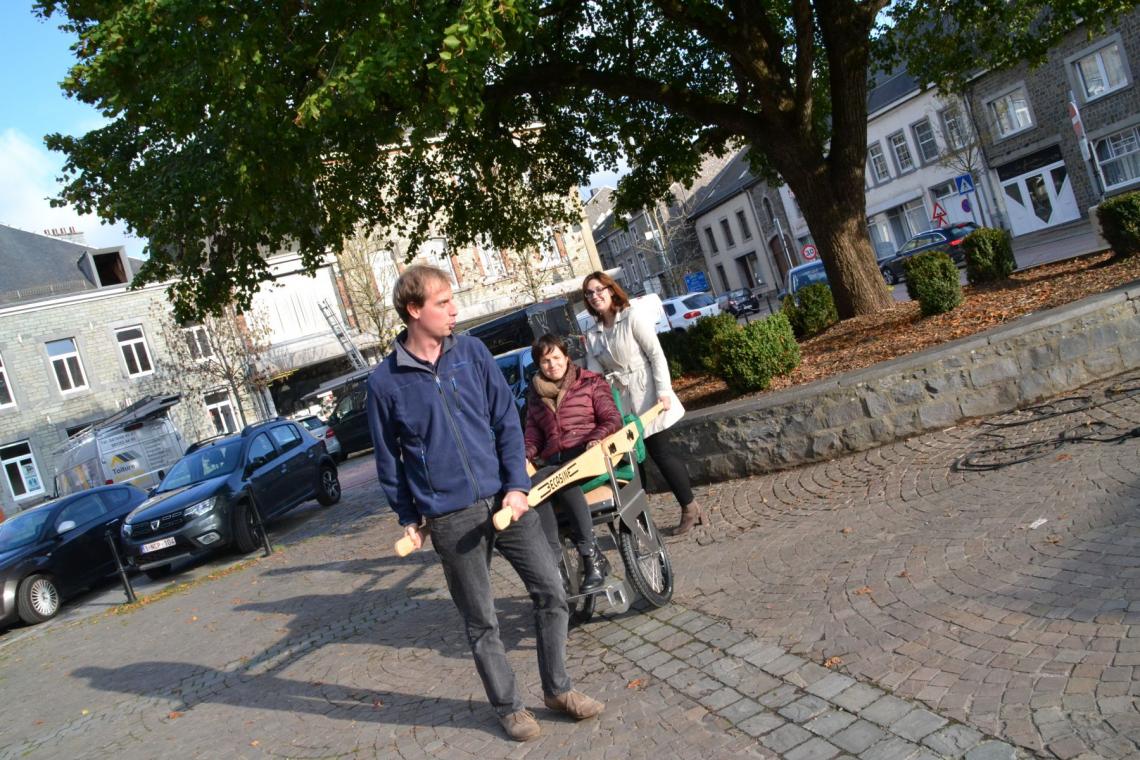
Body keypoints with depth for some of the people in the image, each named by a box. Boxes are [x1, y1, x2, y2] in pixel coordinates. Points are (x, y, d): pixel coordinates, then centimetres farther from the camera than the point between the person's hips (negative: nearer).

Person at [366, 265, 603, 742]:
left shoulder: (472, 353, 1)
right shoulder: (385, 382, -5)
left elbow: (506, 420, 2)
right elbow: (388, 459, 4)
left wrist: (517, 485, -6)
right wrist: (408, 517, 6)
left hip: (504, 498, 3)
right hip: (450, 519, -3)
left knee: (551, 593, 6)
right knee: (481, 622, 9)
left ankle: (557, 688, 27)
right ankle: (508, 706, 31)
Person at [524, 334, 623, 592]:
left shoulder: (590, 382, 12)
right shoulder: (535, 395, 24)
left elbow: (612, 419, 5)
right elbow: (532, 434, 23)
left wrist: (597, 438, -16)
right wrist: (525, 455, 1)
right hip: (553, 462, 4)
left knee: (561, 479, -38)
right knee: (533, 487, -32)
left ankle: (591, 556, -35)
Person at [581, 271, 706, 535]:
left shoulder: (634, 318, -5)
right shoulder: (592, 335, 11)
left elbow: (657, 355, -10)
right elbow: (594, 374, 5)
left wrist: (663, 391, -18)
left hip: (646, 393, -6)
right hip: (621, 401, 6)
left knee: (657, 450, -5)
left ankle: (689, 507, 11)